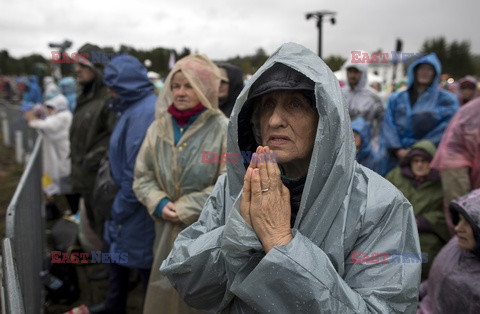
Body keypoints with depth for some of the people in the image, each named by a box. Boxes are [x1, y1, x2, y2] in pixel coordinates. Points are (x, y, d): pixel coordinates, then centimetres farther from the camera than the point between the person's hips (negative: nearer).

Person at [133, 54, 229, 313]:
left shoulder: (224, 129, -10)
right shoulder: (158, 127, 4)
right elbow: (142, 176, 8)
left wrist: (185, 209, -14)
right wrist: (159, 203, -10)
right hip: (167, 231, 4)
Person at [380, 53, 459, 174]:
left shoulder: (446, 99, 10)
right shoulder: (396, 99, 16)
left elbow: (447, 128, -3)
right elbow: (388, 126, 5)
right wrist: (397, 150, -11)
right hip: (397, 159, 2)